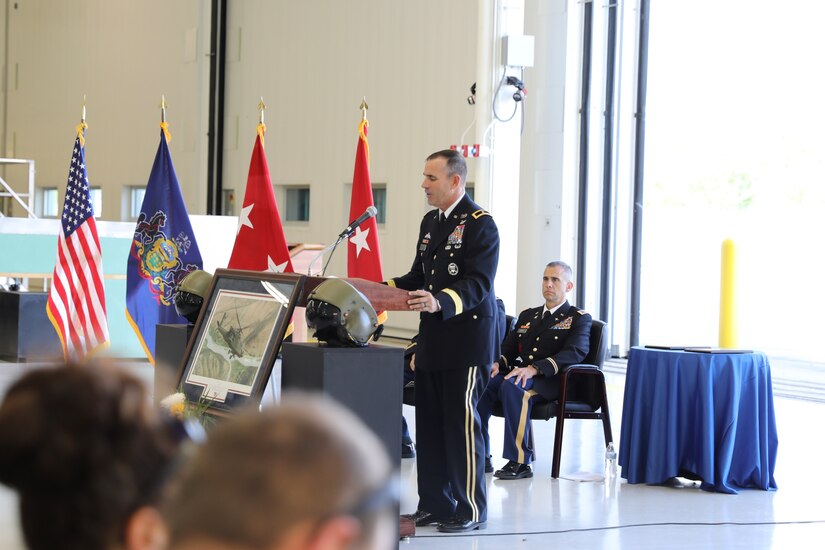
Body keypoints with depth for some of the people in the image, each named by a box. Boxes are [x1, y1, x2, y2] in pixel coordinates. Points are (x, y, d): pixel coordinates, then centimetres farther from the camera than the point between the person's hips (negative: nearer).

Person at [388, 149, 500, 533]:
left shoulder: (480, 224, -11)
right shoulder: (430, 221, 15)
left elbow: (479, 284, -20)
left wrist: (439, 301, -35)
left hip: (467, 338, -8)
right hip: (432, 339, 8)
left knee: (460, 422, -4)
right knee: (428, 423, 10)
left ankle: (470, 509, 5)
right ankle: (434, 504, 18)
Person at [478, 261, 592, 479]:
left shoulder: (579, 318, 5)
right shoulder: (527, 316, 25)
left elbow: (576, 352, -13)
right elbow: (508, 349, 21)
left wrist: (535, 369, -27)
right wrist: (497, 364, -6)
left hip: (551, 382, -6)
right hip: (519, 375, 6)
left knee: (512, 386, -37)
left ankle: (520, 461, -32)